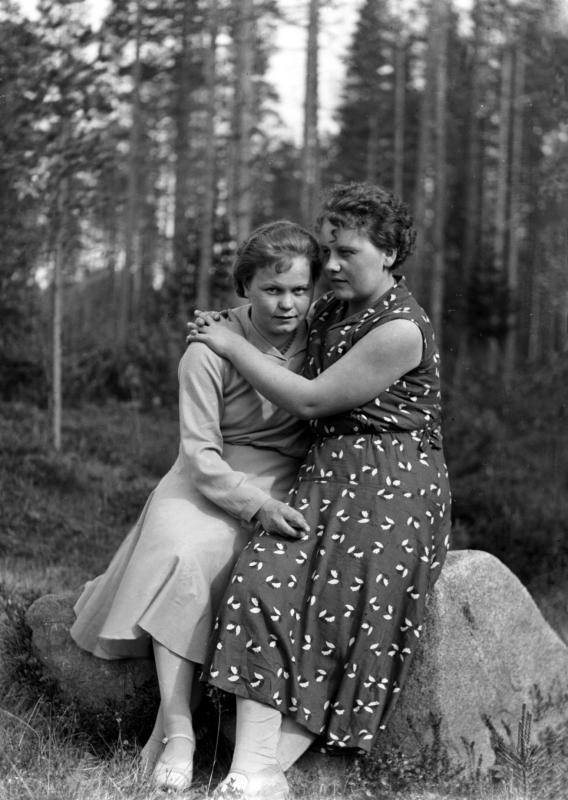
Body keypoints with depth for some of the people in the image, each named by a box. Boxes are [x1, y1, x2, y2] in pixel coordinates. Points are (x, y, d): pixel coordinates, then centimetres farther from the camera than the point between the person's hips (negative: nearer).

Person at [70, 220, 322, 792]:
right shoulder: (210, 350, -8)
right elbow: (199, 453, -10)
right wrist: (256, 505, -26)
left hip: (284, 486, 1)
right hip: (211, 480, -1)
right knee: (177, 553, -32)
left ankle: (169, 725, -23)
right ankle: (177, 731, -32)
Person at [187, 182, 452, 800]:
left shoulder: (400, 331, -13)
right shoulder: (330, 309, 14)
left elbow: (311, 401, -12)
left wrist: (234, 347, -4)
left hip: (391, 486, -7)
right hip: (325, 475, 7)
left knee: (340, 623, -16)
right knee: (266, 579, -16)